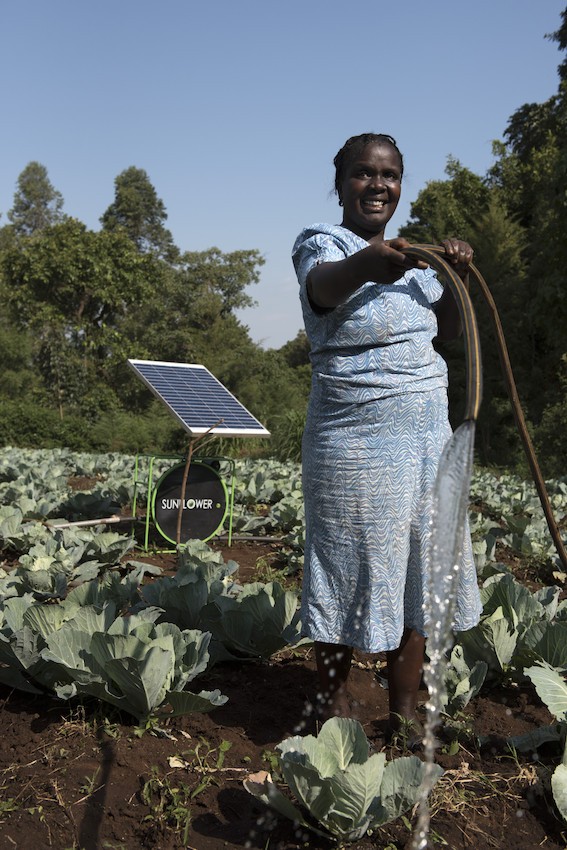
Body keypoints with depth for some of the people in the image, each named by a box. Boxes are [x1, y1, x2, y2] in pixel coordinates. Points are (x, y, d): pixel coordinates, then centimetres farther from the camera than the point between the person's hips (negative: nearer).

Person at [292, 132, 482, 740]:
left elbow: (448, 331, 19)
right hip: (356, 437, -6)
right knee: (350, 569, 0)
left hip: (428, 430, 7)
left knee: (415, 566, 10)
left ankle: (405, 712, 23)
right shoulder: (321, 241, -5)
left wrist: (456, 277, 0)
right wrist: (365, 264, -52)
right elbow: (324, 284, -30)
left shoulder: (410, 253, 16)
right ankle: (334, 710, 16)